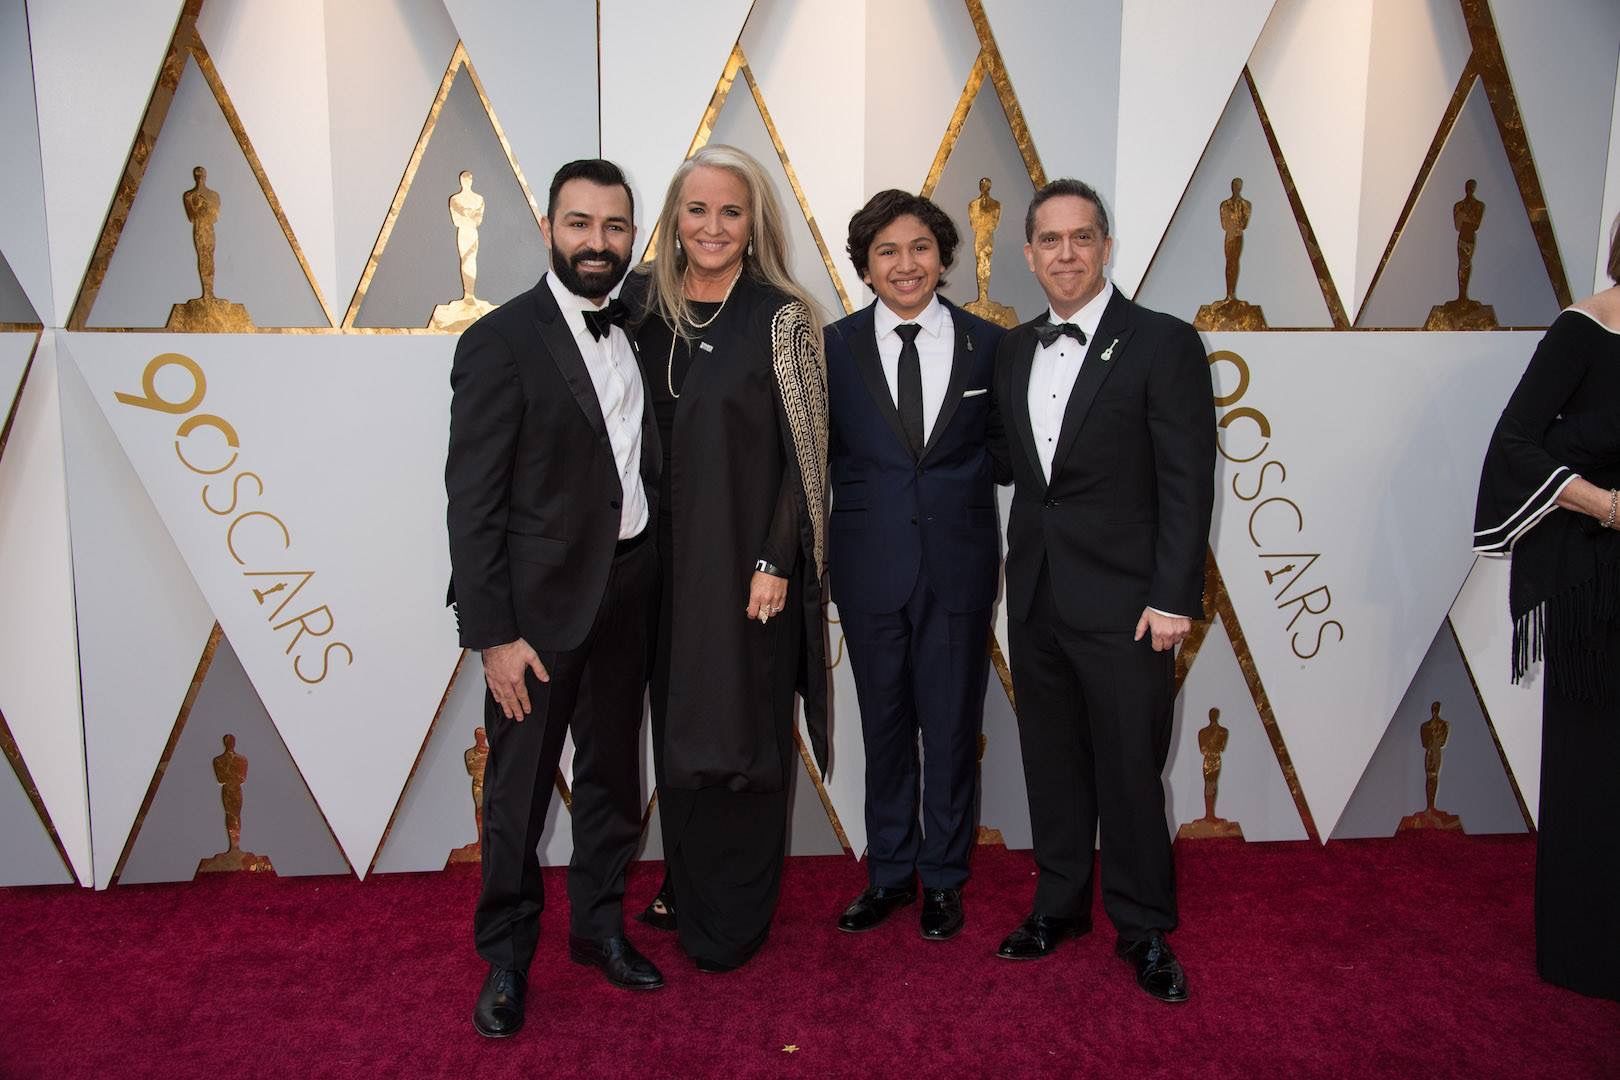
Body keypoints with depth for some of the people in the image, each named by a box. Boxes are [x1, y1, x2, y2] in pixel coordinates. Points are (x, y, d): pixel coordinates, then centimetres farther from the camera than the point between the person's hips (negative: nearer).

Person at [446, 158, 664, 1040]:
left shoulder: (632, 331, 7)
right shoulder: (501, 341, -12)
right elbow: (472, 501, -14)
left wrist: (652, 577, 4)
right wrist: (493, 634, -17)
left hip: (627, 593, 6)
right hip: (542, 603, -6)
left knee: (613, 776, 18)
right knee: (520, 793, 8)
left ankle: (599, 925, 36)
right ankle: (506, 957, 27)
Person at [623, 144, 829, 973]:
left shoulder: (781, 317, -9)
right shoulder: (643, 302, 4)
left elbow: (806, 452, -10)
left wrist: (774, 562, -14)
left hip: (750, 555, -4)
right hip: (667, 552, 5)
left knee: (744, 726, 6)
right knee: (678, 719, 15)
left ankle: (735, 917, 23)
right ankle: (686, 886, 35)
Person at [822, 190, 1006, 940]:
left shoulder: (987, 344, 1)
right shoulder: (833, 348, 0)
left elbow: (1001, 451, 9)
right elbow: (818, 457, 5)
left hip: (958, 563, 0)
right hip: (869, 563, 0)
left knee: (952, 727, 9)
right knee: (884, 726, 13)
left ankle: (943, 879, 28)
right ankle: (889, 872, 31)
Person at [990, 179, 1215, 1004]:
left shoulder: (1162, 344, -6)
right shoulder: (1013, 351, 11)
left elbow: (1188, 482, -10)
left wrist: (1175, 597, -15)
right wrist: (1019, 571, 6)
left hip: (1122, 599, -5)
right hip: (1035, 595, 5)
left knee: (1129, 771, 3)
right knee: (1052, 762, 15)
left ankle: (1142, 928, 21)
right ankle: (1059, 903, 31)